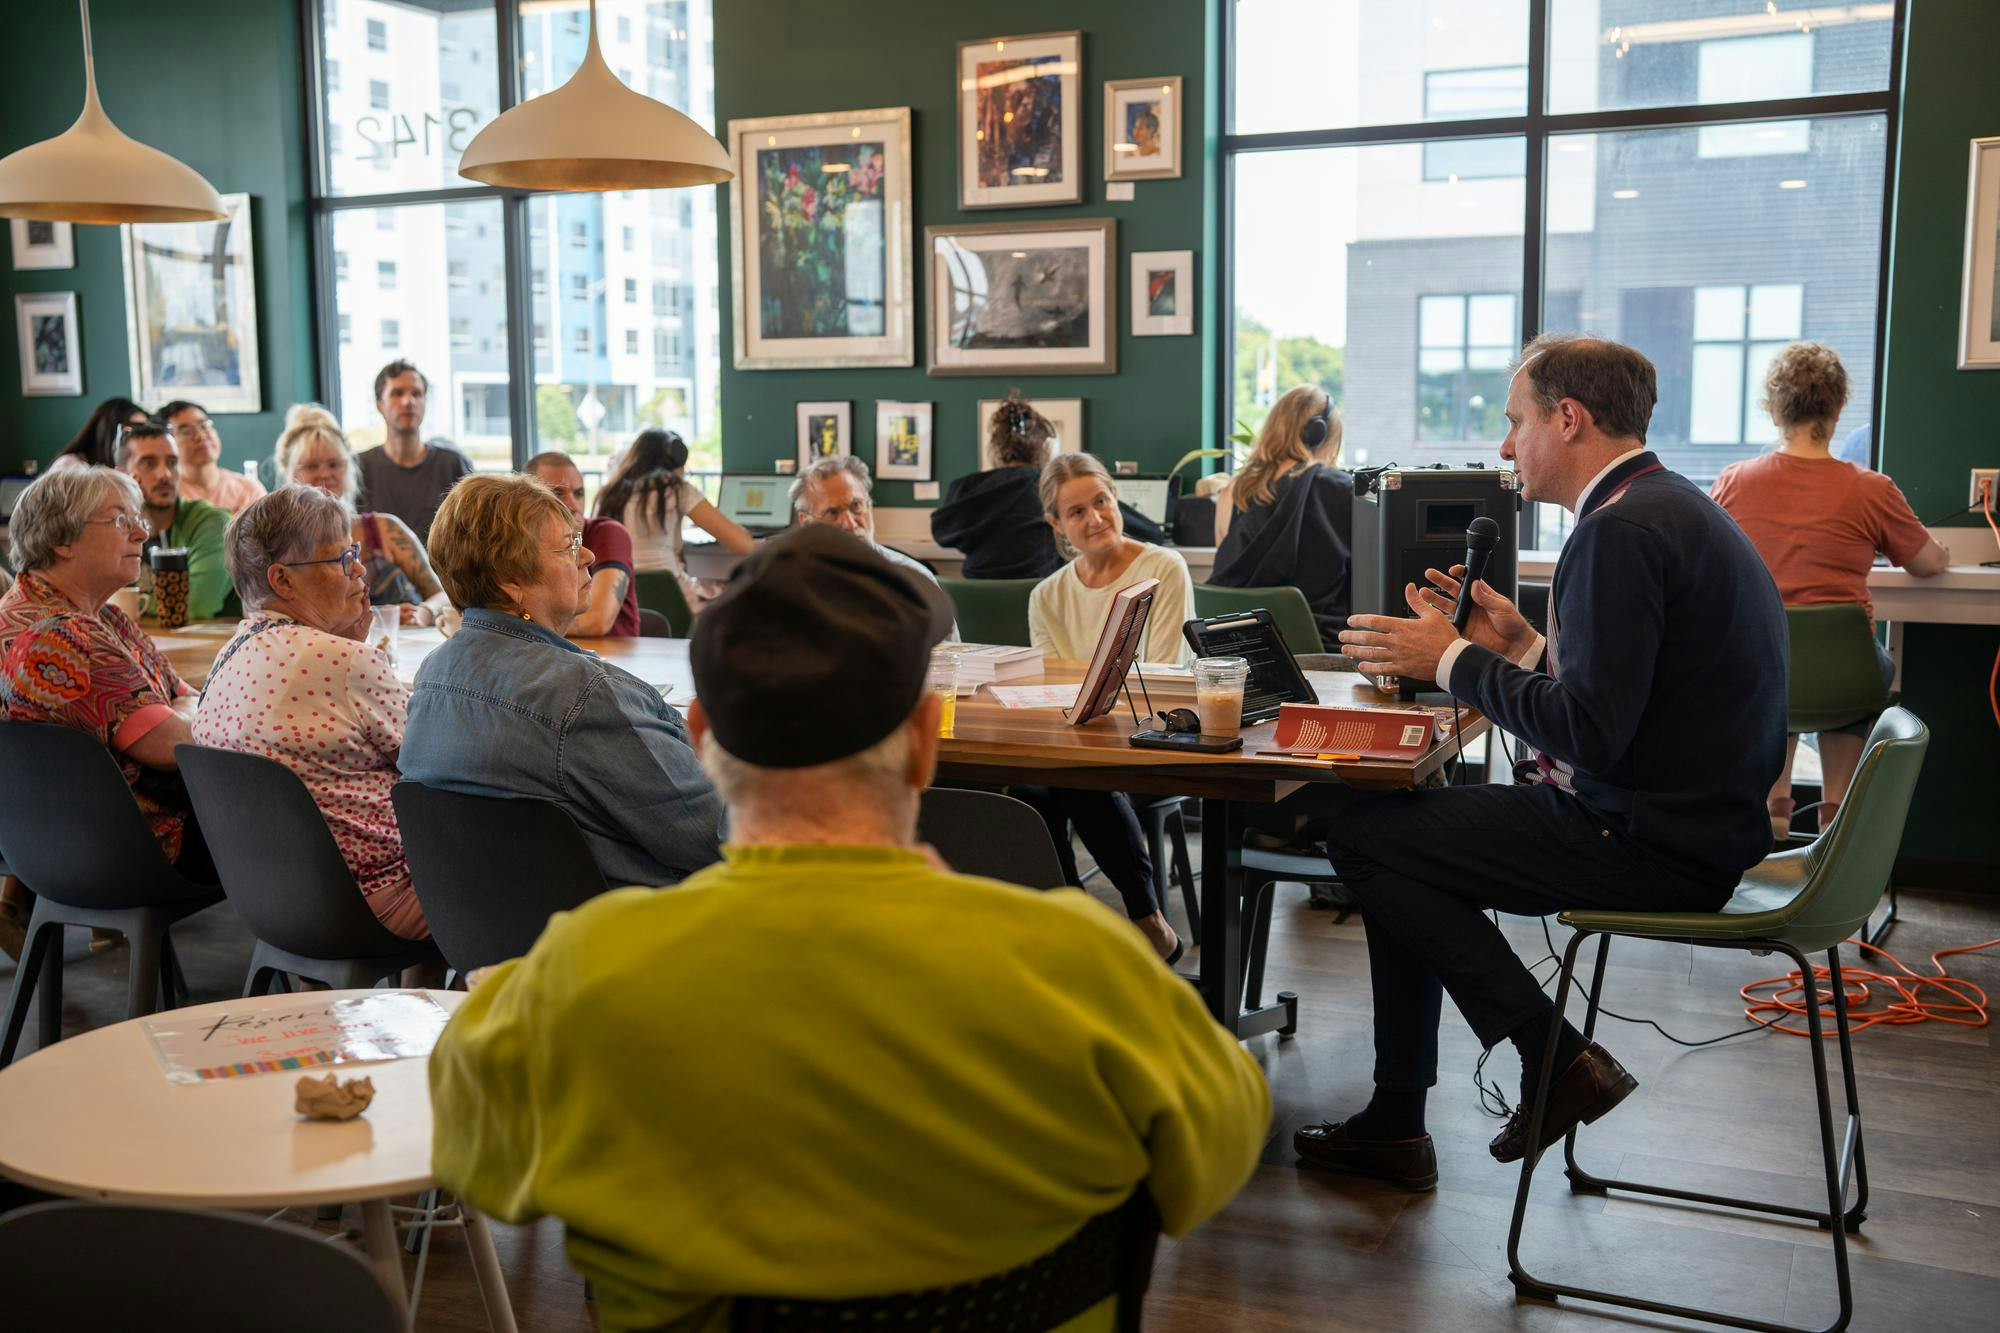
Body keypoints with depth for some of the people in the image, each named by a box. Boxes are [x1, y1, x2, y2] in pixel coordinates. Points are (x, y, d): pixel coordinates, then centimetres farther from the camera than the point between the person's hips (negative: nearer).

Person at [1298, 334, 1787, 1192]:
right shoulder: (1672, 508, 15)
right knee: (1402, 843, 18)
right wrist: (1521, 644, 12)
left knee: (1361, 835, -7)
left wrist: (1453, 658, -14)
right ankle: (1393, 1124, 21)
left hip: (1651, 845, -11)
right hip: (1689, 822, 11)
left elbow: (1589, 732, -25)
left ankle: (1558, 1057, -2)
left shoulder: (1621, 531, -19)